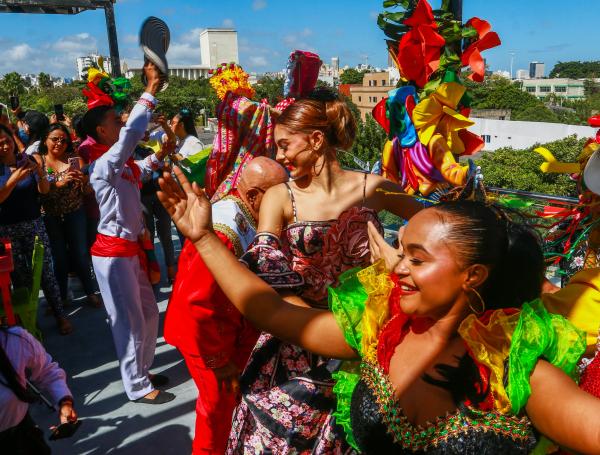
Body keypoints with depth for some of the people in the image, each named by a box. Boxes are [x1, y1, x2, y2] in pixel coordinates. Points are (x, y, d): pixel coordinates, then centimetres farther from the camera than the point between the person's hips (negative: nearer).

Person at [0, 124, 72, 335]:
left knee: (46, 272, -1)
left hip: (34, 224, 1)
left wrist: (40, 172, -25)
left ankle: (60, 315, 8)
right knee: (20, 277, 5)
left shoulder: (30, 159, 1)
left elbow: (44, 190, -6)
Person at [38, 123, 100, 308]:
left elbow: (87, 191, -1)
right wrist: (60, 183, -26)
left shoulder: (75, 159, 0)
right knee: (58, 257, 7)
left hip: (75, 214, 1)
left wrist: (83, 180, -22)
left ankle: (90, 291, 21)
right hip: (50, 217, 0)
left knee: (80, 254, 4)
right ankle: (61, 297, 24)